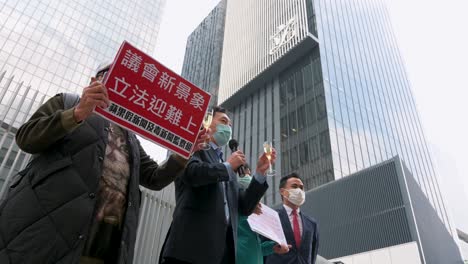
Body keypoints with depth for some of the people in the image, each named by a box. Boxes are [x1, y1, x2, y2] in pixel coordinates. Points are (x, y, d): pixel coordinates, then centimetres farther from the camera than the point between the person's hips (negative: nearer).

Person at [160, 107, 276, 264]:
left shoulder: (228, 169, 26)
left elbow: (244, 207, 19)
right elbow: (192, 172, -16)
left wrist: (260, 172, 10)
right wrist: (228, 166, -2)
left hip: (223, 249, 7)